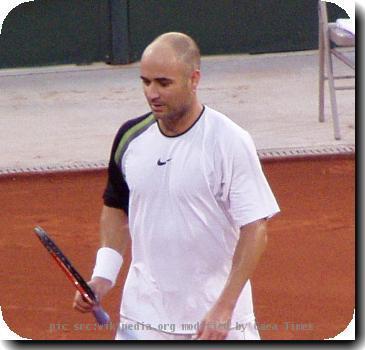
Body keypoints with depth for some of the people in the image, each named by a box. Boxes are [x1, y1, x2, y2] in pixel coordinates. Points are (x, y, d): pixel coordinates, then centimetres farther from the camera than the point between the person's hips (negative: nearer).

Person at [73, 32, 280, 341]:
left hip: (219, 319, -4)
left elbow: (255, 229, -14)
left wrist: (224, 307, -21)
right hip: (142, 317, 4)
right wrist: (103, 275, 3)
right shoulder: (131, 137, 3)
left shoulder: (231, 142, -12)